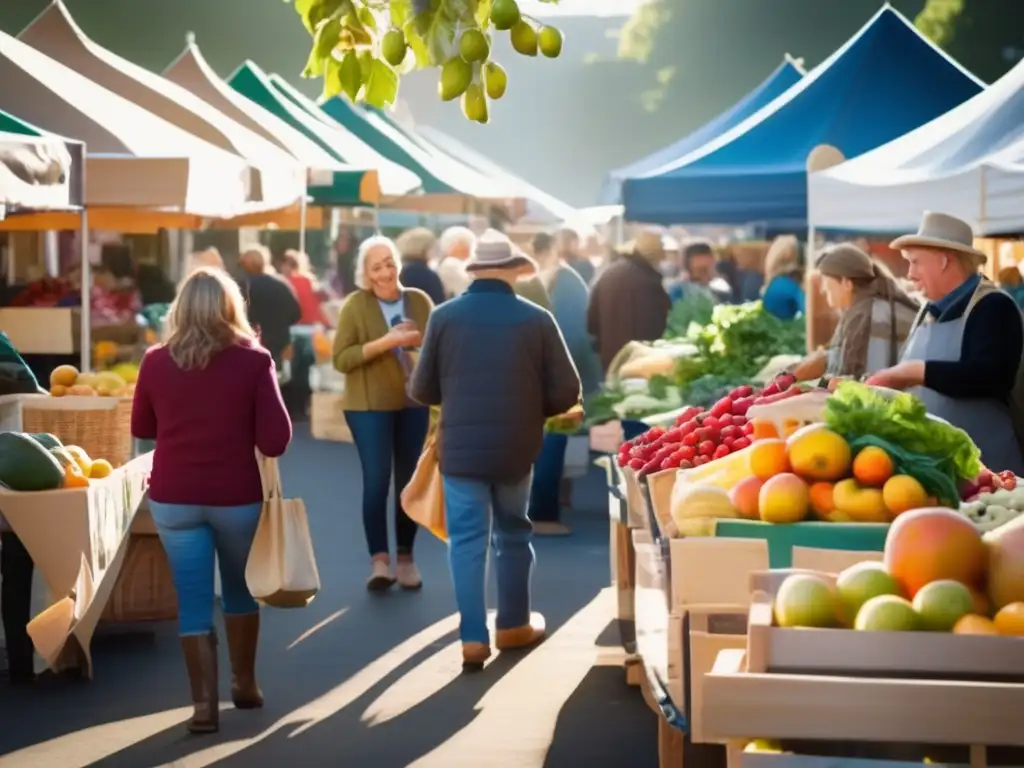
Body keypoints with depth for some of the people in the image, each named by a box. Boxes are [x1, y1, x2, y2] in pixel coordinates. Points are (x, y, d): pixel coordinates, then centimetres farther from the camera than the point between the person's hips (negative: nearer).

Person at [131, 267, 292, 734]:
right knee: (240, 590, 20)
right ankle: (245, 684, 31)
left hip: (173, 498, 0)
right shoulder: (253, 361, -9)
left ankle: (204, 704, 0)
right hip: (236, 497, 0)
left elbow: (141, 428, 11)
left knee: (193, 600, 4)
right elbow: (275, 441, -10)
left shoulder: (156, 362, -4)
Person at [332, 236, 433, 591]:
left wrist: (422, 342, -12)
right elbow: (340, 358, -12)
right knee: (376, 481, -9)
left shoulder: (419, 300, 3)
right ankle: (379, 560, -5)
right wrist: (384, 342, -22)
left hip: (414, 402, 4)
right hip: (370, 405, -3)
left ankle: (405, 558, 18)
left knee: (410, 481, 8)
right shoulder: (355, 305, -6)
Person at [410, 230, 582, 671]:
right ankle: (513, 626, 28)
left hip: (461, 447, -1)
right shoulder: (536, 319, -5)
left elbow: (422, 390, 1)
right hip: (516, 448, 1)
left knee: (467, 540, 3)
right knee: (513, 534, 17)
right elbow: (566, 392, -3)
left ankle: (473, 638, -4)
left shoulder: (445, 316, -4)